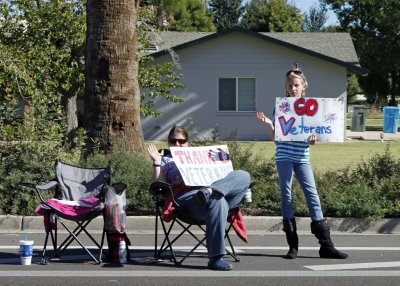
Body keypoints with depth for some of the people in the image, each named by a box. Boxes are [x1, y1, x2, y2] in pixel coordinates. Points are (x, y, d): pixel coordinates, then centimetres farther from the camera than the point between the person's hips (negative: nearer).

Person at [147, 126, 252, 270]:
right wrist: (157, 163, 2)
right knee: (218, 201, -40)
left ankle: (211, 191, -43)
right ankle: (215, 257, -44)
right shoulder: (165, 159, 27)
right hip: (185, 195, -5)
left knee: (243, 176, -18)